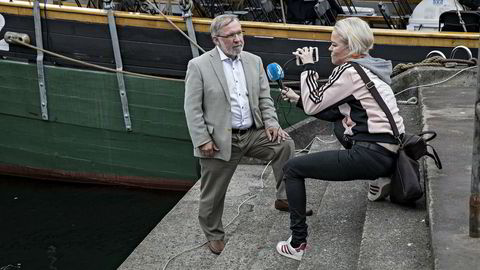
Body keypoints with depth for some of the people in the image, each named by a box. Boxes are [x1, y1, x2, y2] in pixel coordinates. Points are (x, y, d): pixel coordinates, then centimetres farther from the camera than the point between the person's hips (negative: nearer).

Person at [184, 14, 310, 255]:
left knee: (285, 144, -17)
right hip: (220, 140, -4)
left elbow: (264, 98, 11)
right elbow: (192, 108, -9)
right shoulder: (199, 65, -7)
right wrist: (202, 141, -15)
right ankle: (214, 235, 30)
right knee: (213, 194, 6)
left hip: (254, 134, 4)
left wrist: (271, 122, -5)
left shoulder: (254, 61, 8)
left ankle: (284, 198, -3)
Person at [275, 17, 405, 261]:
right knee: (340, 123, 35)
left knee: (292, 168, -1)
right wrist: (298, 99, 16)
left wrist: (308, 66, 0)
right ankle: (379, 179, 18)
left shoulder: (348, 70, -11)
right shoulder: (368, 67, 16)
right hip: (389, 153, 10)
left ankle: (297, 243, 1)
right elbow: (331, 112, 19)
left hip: (373, 156, -9)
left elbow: (313, 106, -7)